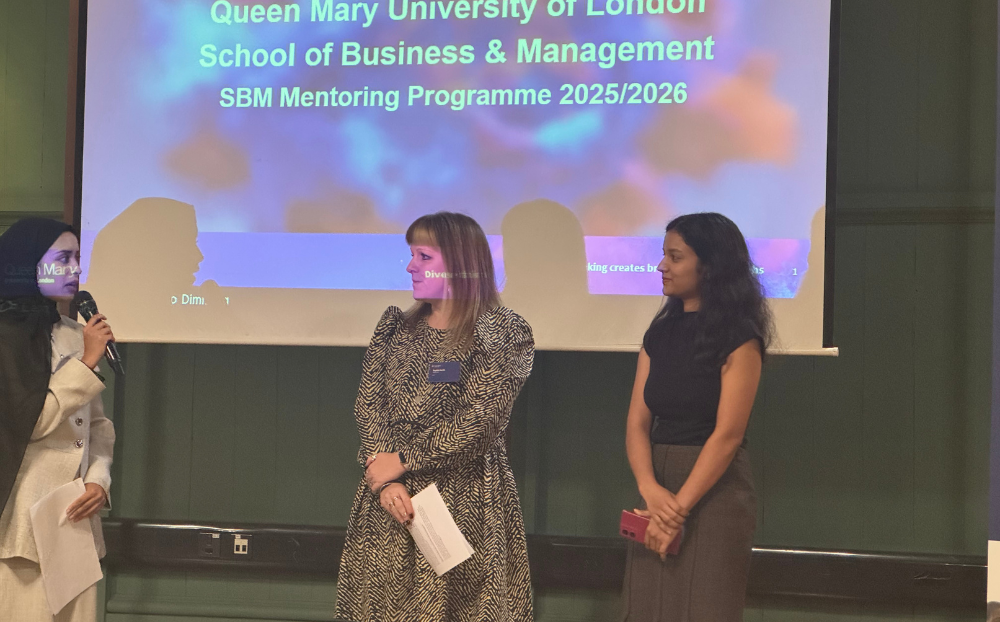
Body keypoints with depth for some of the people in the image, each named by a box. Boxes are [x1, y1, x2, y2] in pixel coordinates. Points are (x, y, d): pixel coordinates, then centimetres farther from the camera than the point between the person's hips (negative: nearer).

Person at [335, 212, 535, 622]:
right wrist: (383, 476, -13)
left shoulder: (505, 334, -5)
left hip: (465, 500, -4)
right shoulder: (395, 327, 11)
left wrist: (402, 461, -12)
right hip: (388, 499, 4)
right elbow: (368, 405, 2)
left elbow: (479, 422, -14)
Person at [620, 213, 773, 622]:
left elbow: (727, 434, -14)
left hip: (713, 490, -6)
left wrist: (680, 507, -17)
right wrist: (650, 488, -14)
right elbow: (637, 422, 3)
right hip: (659, 485, 6)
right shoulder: (660, 333, 10)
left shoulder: (738, 338, -8)